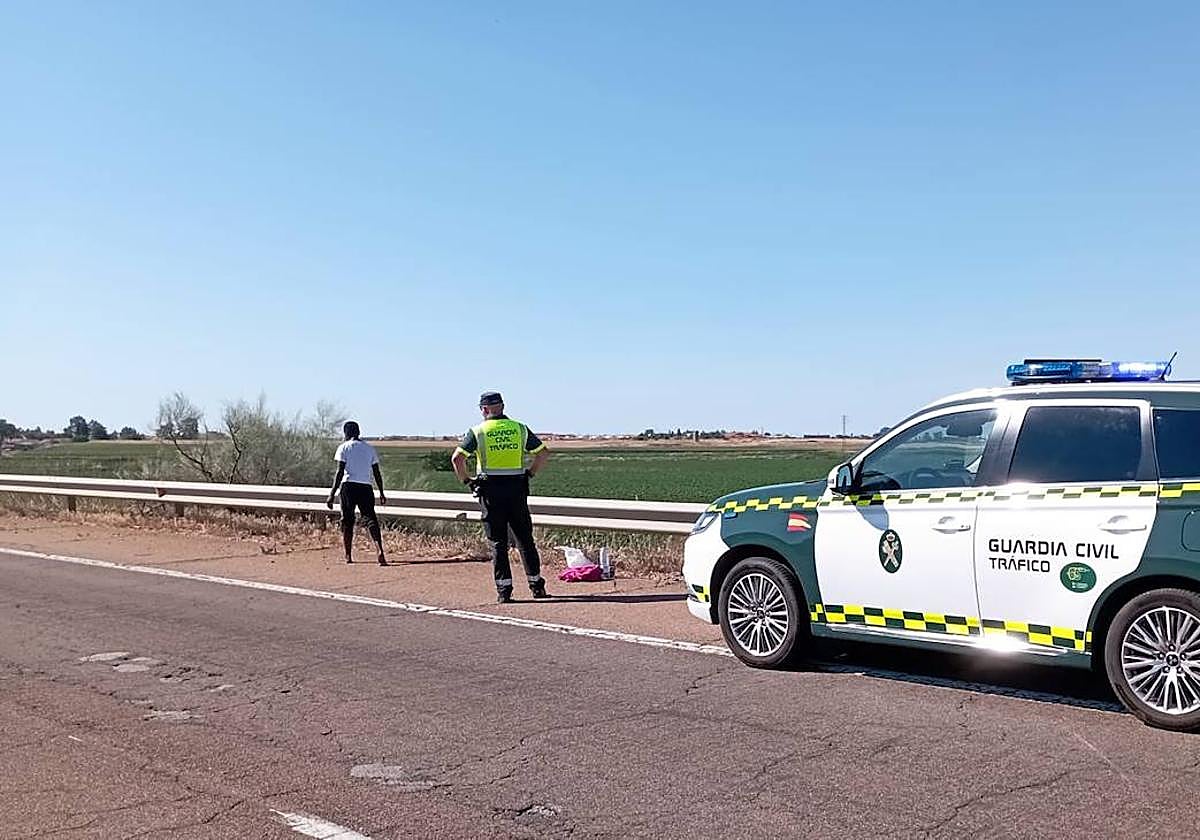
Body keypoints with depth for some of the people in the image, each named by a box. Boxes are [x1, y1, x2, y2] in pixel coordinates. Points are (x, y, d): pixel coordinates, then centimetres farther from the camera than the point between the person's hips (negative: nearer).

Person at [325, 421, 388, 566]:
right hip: (366, 488, 2)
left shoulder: (344, 448, 2)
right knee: (370, 519, -3)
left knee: (347, 521, 10)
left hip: (349, 487, -2)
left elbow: (340, 473, -6)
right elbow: (377, 474, 14)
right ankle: (380, 550, -23)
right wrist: (382, 494, 21)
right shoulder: (370, 448, 14)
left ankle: (348, 556, 12)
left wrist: (332, 495, -7)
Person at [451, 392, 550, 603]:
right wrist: (529, 473, 13)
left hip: (490, 491, -2)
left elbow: (457, 458, -10)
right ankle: (536, 585, 14)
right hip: (517, 489, 2)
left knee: (498, 542, 3)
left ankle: (504, 589, 0)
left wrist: (465, 480, 2)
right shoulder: (519, 428, 7)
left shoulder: (478, 431, -1)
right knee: (525, 539, 11)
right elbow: (543, 452, 7)